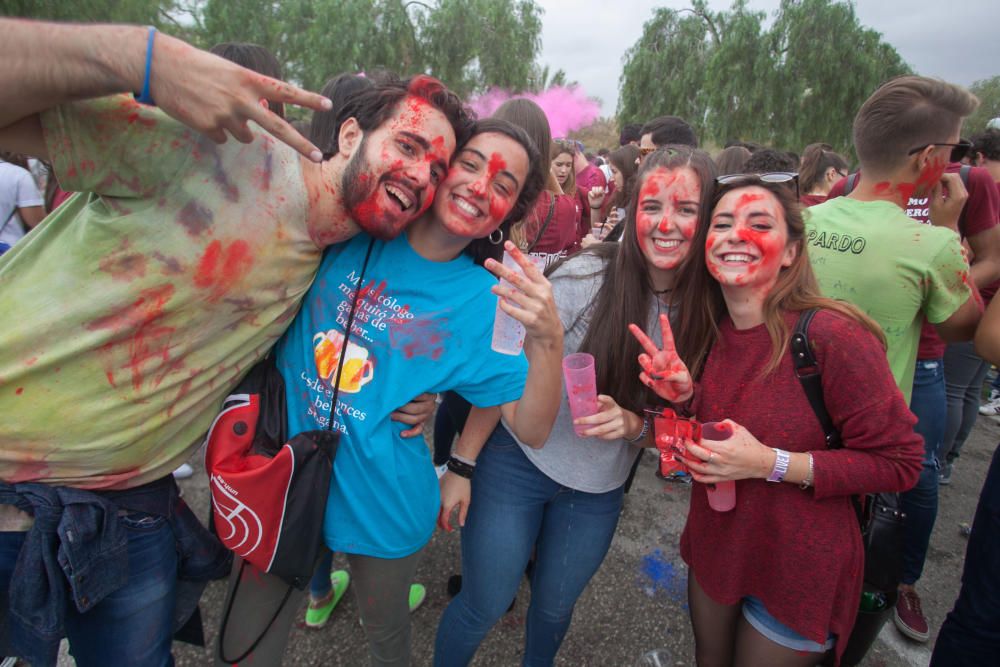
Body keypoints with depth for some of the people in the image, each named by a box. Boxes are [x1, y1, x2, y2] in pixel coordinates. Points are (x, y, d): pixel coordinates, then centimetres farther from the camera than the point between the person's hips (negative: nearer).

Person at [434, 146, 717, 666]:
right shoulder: (587, 276, -20)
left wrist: (633, 424, -20)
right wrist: (461, 463, -12)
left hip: (599, 490, 4)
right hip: (519, 462, -3)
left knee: (554, 608, 23)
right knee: (483, 607, 10)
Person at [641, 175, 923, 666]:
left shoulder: (833, 335, -25)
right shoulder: (708, 331, -6)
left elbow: (899, 463, -18)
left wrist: (772, 463, -27)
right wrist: (684, 395, -17)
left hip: (798, 575, -5)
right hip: (714, 549, 5)